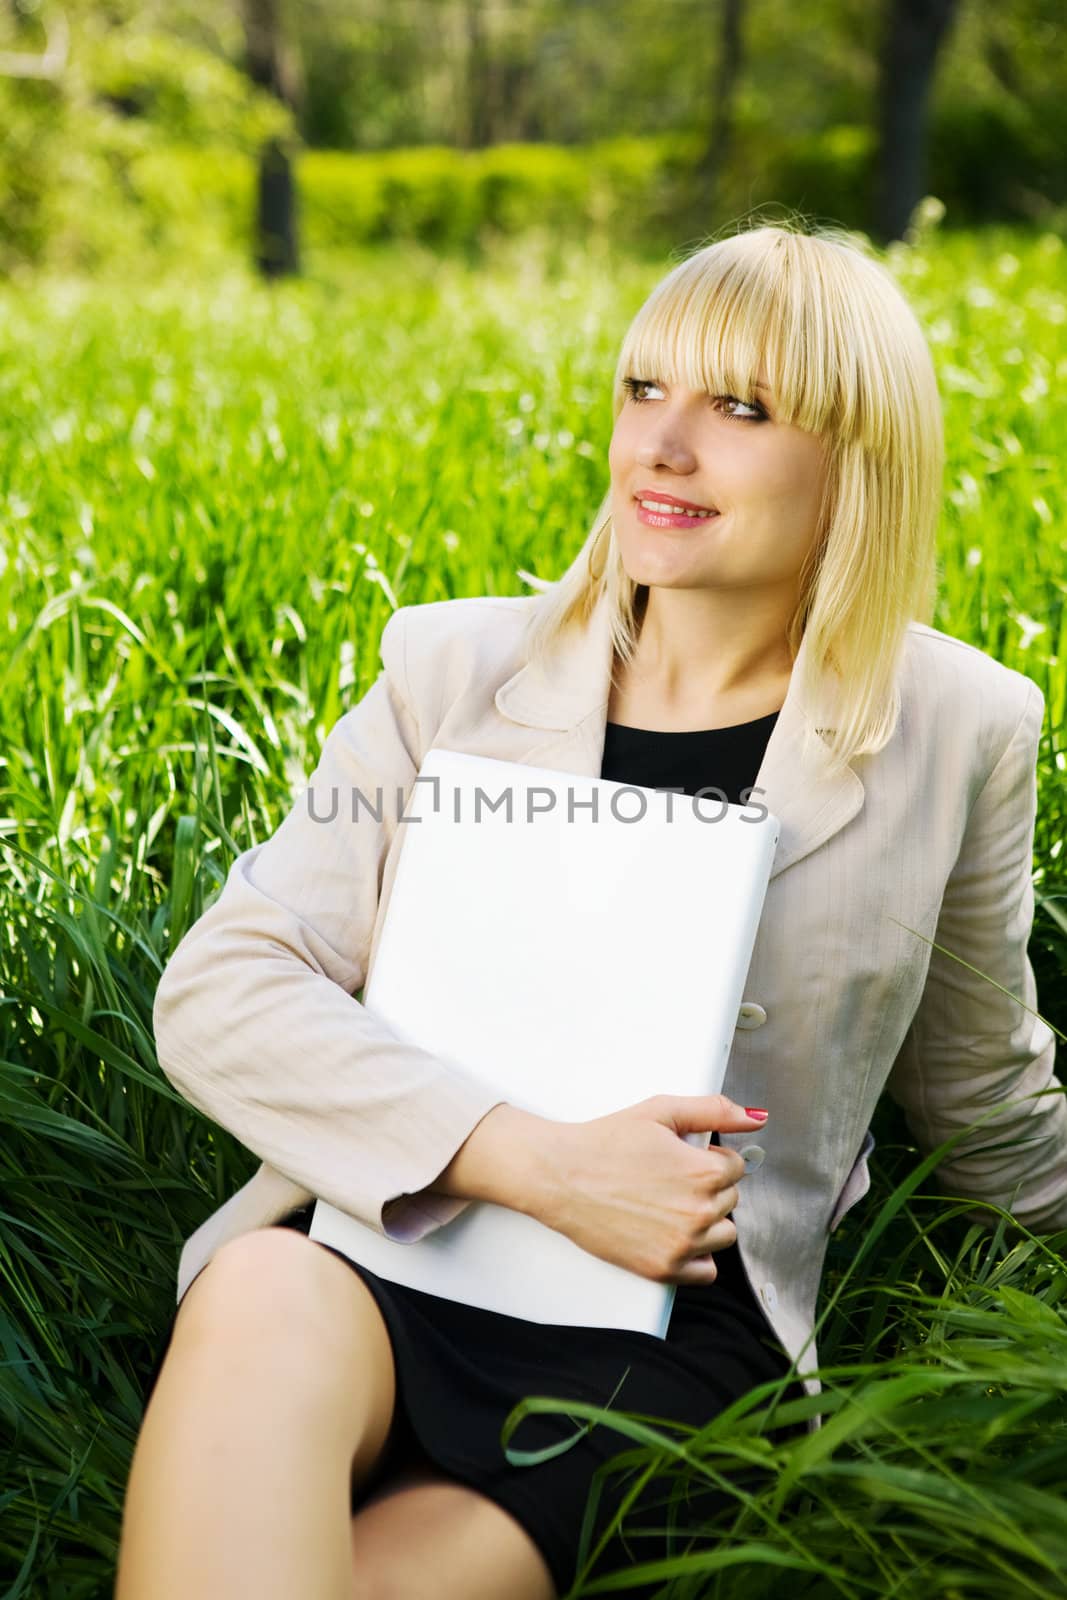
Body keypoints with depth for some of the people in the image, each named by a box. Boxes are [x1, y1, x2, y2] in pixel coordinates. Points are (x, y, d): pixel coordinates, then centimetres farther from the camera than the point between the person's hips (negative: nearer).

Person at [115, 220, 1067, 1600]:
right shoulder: (452, 668, 5)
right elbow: (215, 994, -2)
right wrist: (533, 1160, -13)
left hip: (670, 1343, 0)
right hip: (383, 1268, 1)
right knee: (263, 1300, -33)